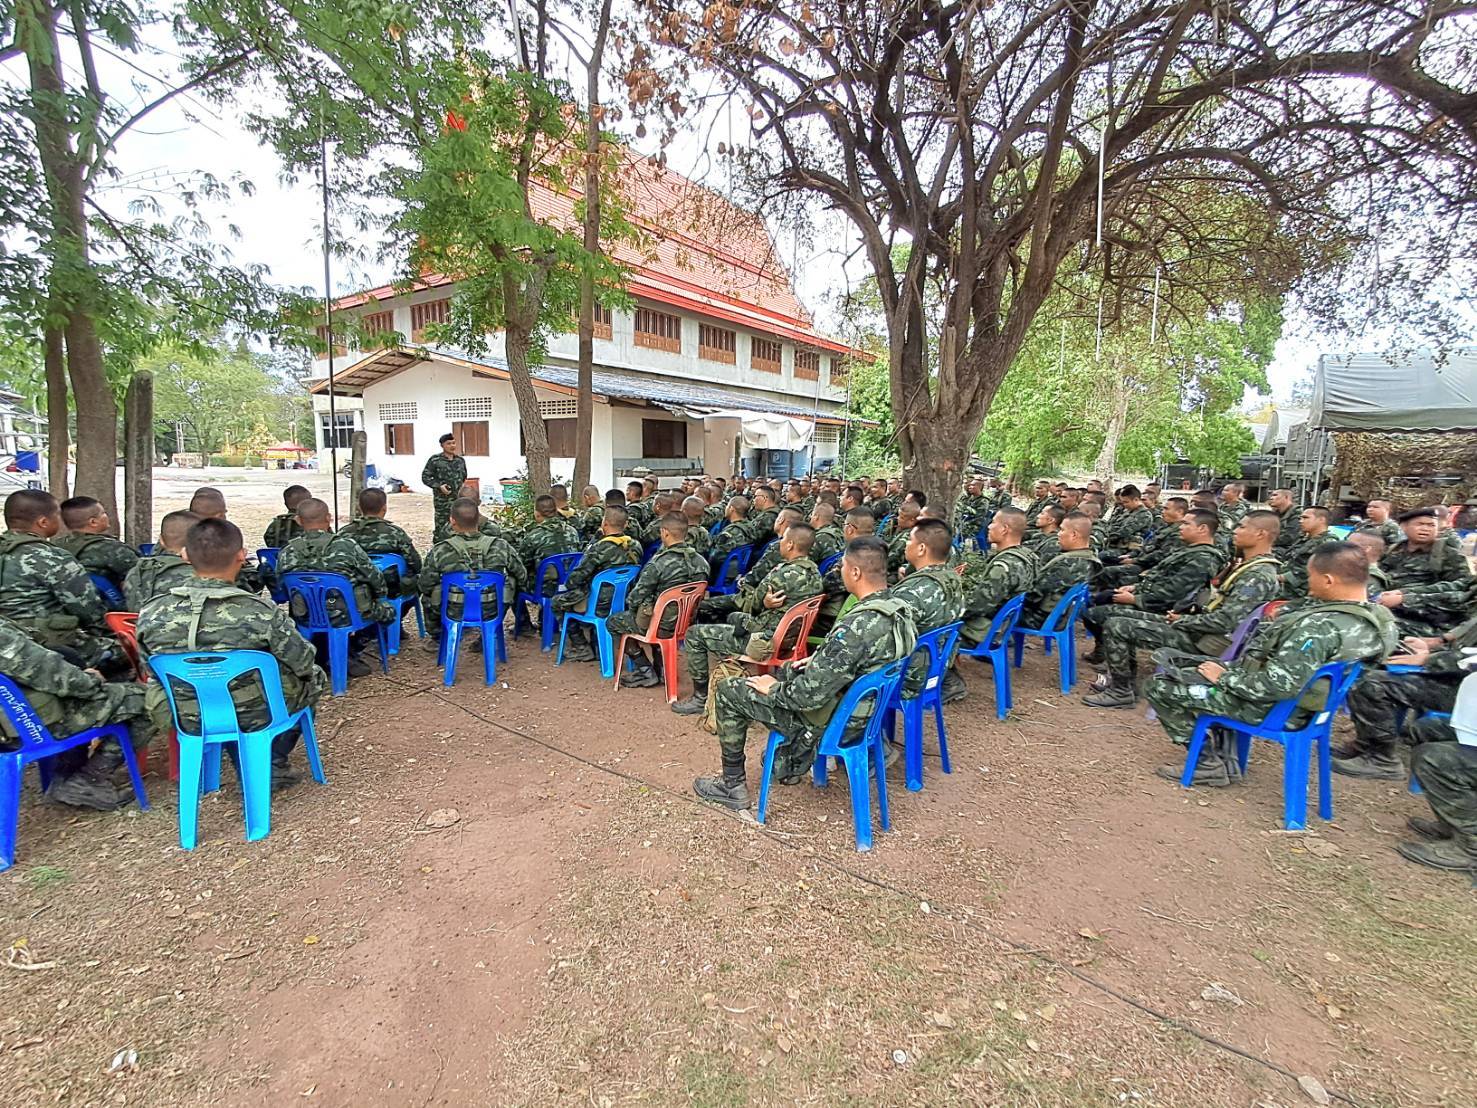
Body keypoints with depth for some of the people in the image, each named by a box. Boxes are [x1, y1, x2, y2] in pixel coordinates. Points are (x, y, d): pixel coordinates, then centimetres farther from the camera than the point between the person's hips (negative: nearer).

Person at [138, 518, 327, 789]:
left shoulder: (152, 613, -15)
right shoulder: (261, 613, -26)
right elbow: (304, 663, -13)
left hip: (184, 720, 5)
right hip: (254, 717, -4)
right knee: (314, 677, 22)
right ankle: (271, 762, 18)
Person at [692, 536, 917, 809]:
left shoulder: (858, 626, -34)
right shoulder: (900, 610, -6)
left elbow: (811, 695, -30)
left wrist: (773, 689, -12)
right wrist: (818, 658, 9)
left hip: (834, 720, -9)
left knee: (727, 691, 3)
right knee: (785, 671, 32)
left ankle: (733, 785, 17)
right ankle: (793, 764, 36)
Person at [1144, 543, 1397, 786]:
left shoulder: (1321, 626, -32)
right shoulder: (1377, 617, -2)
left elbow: (1278, 686, -31)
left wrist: (1225, 677, -19)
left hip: (1268, 707, -10)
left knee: (1160, 684, -3)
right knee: (1187, 666, 25)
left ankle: (1208, 763, 5)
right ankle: (1226, 755, 21)